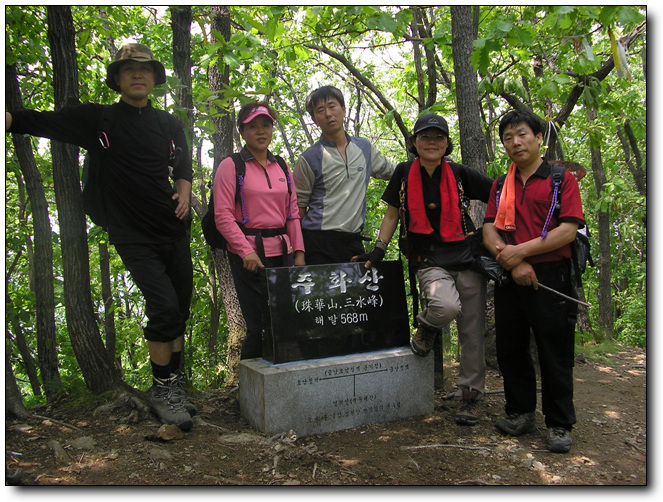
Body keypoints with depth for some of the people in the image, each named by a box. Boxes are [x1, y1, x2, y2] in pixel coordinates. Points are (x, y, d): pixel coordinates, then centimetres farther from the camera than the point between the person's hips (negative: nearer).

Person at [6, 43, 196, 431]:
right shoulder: (98, 119, 0)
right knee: (164, 307, -16)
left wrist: (184, 192, 2)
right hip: (134, 236, -5)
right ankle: (161, 389, 4)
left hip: (175, 231, 5)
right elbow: (39, 122, -4)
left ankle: (175, 383, 25)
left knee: (179, 311, 9)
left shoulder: (169, 124, 12)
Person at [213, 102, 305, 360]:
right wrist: (246, 251, -16)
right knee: (260, 325, -5)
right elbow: (223, 215, -7)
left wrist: (299, 251, 7)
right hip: (249, 256, -5)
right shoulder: (231, 165, 1)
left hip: (282, 252, 5)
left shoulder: (282, 167, 17)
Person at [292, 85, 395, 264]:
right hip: (319, 243, -4)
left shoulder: (365, 148, 12)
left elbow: (391, 171, 28)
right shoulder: (309, 158, -1)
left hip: (353, 241, 4)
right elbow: (299, 207, 0)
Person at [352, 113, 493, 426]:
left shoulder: (459, 173, 4)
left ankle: (470, 397, 20)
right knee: (446, 306, -32)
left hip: (467, 257, 2)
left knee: (472, 333, 2)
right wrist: (379, 249, 4)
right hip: (429, 260, -1)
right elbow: (392, 214, 11)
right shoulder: (405, 173, 6)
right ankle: (426, 328, 4)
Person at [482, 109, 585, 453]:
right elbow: (489, 231, 6)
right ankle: (520, 413, 27)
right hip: (510, 279, 5)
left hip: (551, 276, -4)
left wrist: (522, 250, -15)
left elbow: (568, 231, -9)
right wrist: (513, 262, -11)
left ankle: (559, 424, 17)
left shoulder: (562, 179, 2)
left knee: (555, 354, 2)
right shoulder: (500, 186, 15)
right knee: (510, 349, 11)